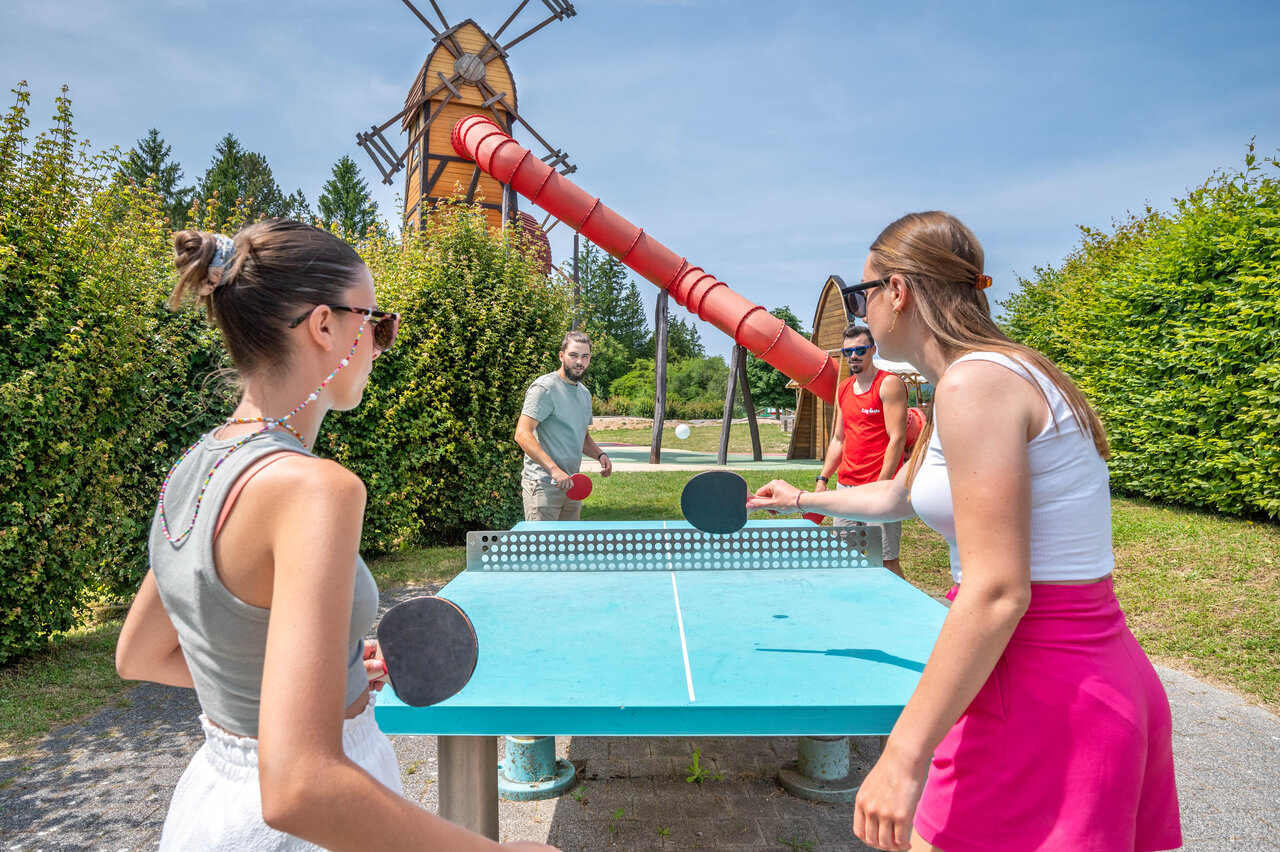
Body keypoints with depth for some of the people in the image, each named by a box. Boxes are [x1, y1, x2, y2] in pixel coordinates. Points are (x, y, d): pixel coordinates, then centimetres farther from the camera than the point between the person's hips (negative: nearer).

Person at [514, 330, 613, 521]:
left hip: (571, 484, 8)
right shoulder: (545, 387, -10)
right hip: (543, 484, -8)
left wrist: (600, 454, 7)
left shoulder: (585, 393, 16)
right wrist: (553, 469, -28)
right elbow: (522, 434, -19)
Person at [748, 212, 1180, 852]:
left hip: (1041, 698, -9)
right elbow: (895, 496, 27)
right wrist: (802, 500, 42)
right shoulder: (999, 376, 12)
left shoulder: (976, 382, -19)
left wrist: (905, 754, -20)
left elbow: (997, 593, -24)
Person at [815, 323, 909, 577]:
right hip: (845, 486, 7)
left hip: (879, 487, -7)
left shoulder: (889, 384, -6)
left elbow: (897, 438, -13)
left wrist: (881, 485, -18)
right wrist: (823, 479, 13)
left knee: (886, 560, -5)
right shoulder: (843, 390, 15)